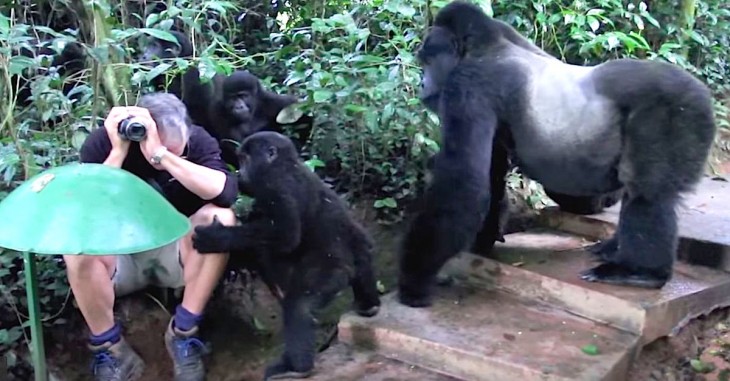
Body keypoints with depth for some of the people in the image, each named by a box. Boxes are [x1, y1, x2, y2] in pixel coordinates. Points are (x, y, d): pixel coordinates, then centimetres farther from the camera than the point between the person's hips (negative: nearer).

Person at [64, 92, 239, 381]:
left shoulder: (196, 140, -14)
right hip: (120, 254, 0)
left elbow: (226, 192, -32)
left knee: (220, 218, -29)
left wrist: (163, 155, -39)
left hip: (175, 251, 1)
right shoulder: (102, 142, -14)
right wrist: (118, 152, -31)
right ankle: (109, 349, -13)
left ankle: (184, 333, -16)